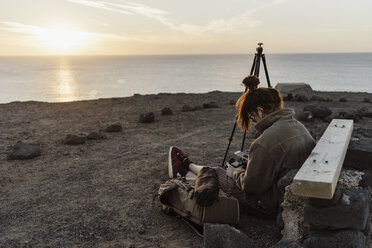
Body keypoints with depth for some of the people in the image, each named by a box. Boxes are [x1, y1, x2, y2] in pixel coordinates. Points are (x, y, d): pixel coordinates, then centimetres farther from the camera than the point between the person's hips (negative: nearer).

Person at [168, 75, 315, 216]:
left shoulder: (266, 142, -29)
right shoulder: (297, 125, 0)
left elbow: (250, 184, -20)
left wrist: (234, 173, -1)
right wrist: (254, 158, 10)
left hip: (272, 205, -8)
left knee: (217, 174, 9)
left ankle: (184, 170, 36)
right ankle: (187, 168, 38)